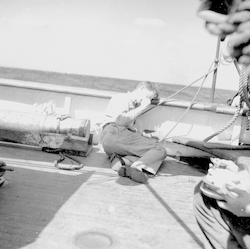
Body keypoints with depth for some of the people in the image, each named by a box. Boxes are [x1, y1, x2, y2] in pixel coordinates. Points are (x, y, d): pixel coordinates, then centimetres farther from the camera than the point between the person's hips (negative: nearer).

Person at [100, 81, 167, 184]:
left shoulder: (134, 106, 33)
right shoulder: (122, 97, 8)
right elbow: (121, 120, -10)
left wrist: (143, 134, 7)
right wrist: (142, 108, -3)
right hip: (113, 134, -8)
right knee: (159, 148, -17)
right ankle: (137, 167, -42)